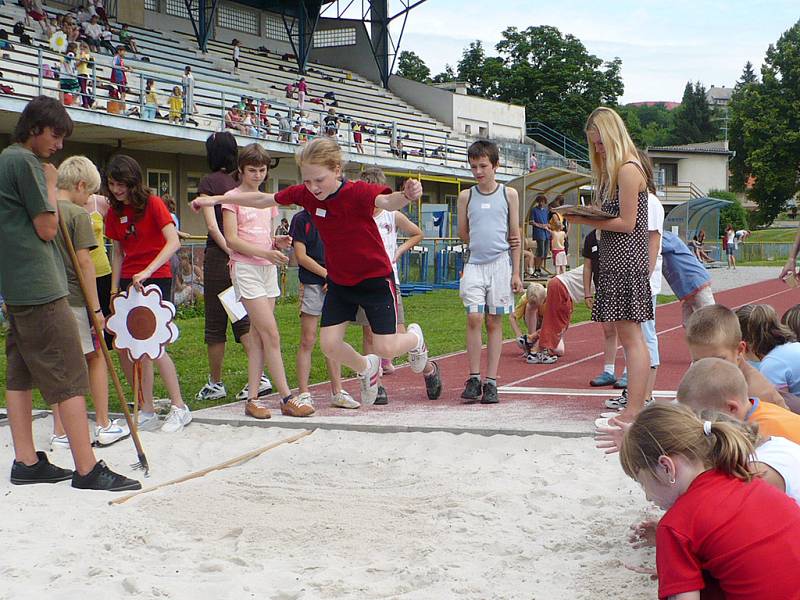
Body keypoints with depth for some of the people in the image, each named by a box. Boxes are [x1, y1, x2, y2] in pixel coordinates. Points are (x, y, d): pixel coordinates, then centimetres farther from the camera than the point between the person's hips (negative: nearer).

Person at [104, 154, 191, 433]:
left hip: (156, 278, -6)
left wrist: (148, 271, -29)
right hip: (128, 281, 6)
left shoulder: (152, 203, -8)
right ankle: (147, 409, 11)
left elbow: (174, 241, -20)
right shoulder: (114, 213, 10)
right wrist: (114, 289, 9)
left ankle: (179, 408, -2)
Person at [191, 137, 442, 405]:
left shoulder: (357, 192, -26)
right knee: (329, 344, -5)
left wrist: (405, 196, -71)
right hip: (338, 281, 5)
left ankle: (415, 337, 29)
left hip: (375, 279, -5)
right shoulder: (305, 194, -9)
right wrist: (216, 199, 8)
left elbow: (386, 202, -47)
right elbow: (263, 199, 5)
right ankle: (366, 369, 28)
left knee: (386, 348, -9)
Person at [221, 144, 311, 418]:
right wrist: (264, 252, -21)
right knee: (271, 335, -10)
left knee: (259, 336, 4)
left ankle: (252, 398, 7)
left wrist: (277, 242, -2)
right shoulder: (232, 198, -4)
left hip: (267, 269, 7)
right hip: (245, 269, -7)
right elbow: (231, 239, -11)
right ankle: (287, 398, -7)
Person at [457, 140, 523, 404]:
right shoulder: (466, 196, 7)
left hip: (500, 264, 0)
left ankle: (491, 382, 7)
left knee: (494, 323, 4)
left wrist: (516, 273, 3)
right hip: (474, 264, 1)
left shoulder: (509, 194, 5)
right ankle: (474, 378, -2)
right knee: (474, 318, -11)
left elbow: (515, 235, 6)